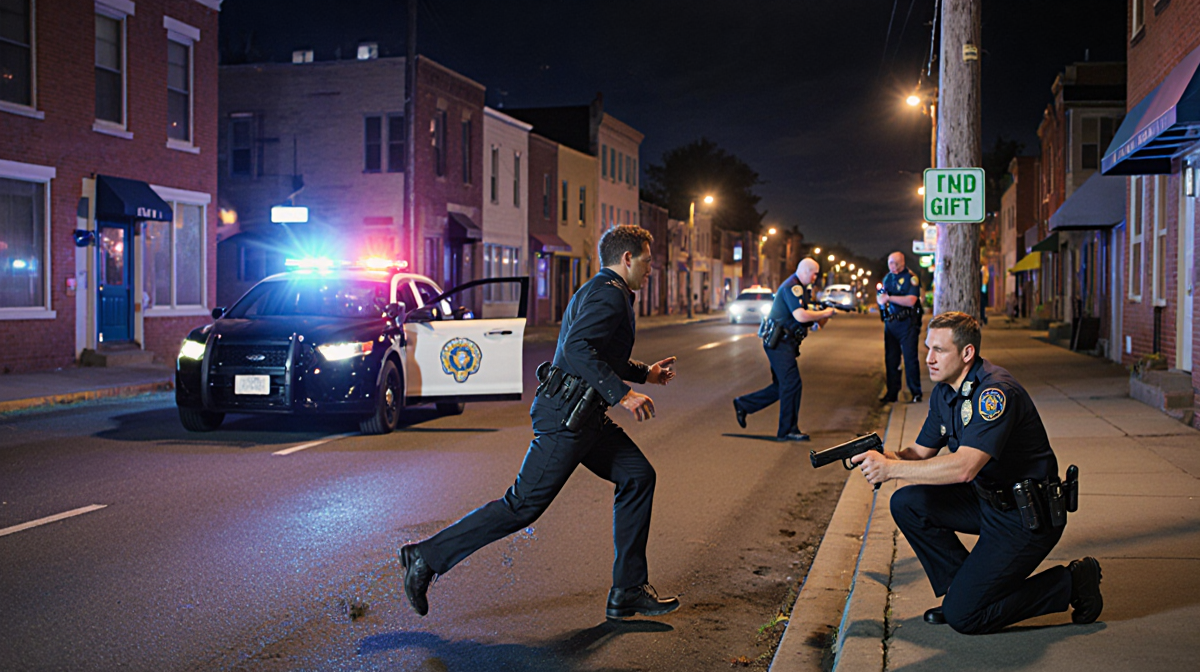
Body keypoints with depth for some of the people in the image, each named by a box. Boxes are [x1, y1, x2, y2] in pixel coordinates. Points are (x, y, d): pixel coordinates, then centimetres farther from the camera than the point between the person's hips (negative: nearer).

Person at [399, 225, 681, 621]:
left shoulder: (600, 291, 21)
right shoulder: (609, 294, -13)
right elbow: (578, 349, -27)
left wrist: (645, 373, 30)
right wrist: (621, 394, -28)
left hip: (585, 416, 11)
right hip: (567, 417, -11)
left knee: (638, 476, 7)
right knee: (523, 505, -8)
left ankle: (628, 592, 10)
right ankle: (429, 557, 1)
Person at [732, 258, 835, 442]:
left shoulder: (800, 288, 19)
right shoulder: (792, 287, -15)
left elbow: (802, 318, 20)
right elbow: (800, 316, -26)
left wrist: (819, 318, 3)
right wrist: (823, 314, -13)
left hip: (784, 343, 11)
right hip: (779, 343, -11)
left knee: (782, 387, 13)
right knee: (792, 385, -9)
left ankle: (743, 404, 22)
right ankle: (788, 431, -3)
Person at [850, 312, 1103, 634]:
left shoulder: (996, 391, -25)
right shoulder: (944, 391, 5)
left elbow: (964, 468, -35)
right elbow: (921, 452, 9)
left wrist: (891, 468, -31)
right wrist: (883, 457, -13)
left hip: (1028, 515, -9)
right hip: (988, 499, 9)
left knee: (964, 615, -13)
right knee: (906, 503, -5)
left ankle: (1071, 583, 3)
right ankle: (965, 585, 9)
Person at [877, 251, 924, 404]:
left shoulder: (911, 278, -9)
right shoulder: (887, 278, 13)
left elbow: (911, 300, -20)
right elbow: (881, 298, 21)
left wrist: (889, 297, -16)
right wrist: (880, 299, -4)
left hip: (907, 323, -6)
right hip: (890, 323, 6)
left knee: (910, 359, -6)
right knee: (890, 360, 8)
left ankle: (916, 393, 1)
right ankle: (892, 393, 15)